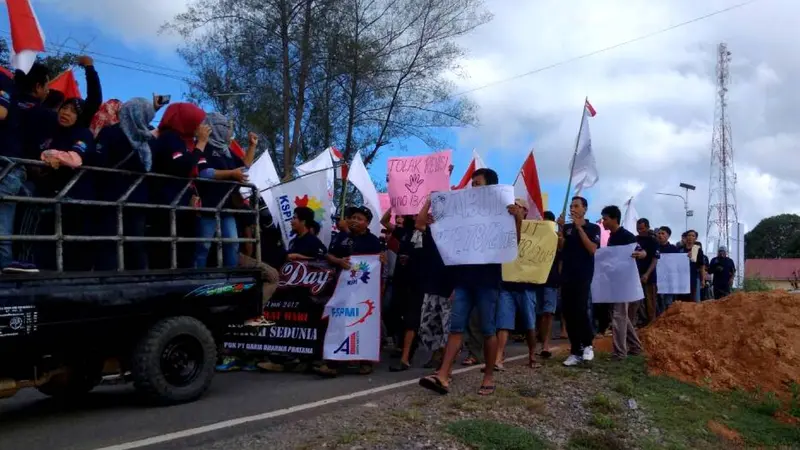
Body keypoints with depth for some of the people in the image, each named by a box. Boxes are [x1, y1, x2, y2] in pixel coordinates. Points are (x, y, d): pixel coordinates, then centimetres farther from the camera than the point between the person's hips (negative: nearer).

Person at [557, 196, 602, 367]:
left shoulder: (593, 228, 2)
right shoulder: (567, 228, 12)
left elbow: (592, 249, -11)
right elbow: (560, 247, 1)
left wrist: (579, 227, -14)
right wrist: (560, 228, -11)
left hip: (583, 275, -4)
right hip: (566, 275, 4)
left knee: (580, 310, -15)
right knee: (568, 313, 1)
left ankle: (588, 344, 5)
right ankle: (575, 351, 7)